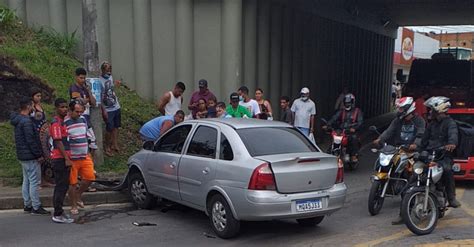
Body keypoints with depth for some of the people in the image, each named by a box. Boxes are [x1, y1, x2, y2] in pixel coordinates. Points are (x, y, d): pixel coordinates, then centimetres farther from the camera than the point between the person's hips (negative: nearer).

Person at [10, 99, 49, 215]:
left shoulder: (17, 120, 12)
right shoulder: (26, 121, -19)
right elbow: (31, 140, -21)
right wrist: (39, 154, -15)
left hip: (22, 156, 10)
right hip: (30, 156, -10)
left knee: (26, 181, 15)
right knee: (34, 181, -5)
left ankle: (27, 205, 21)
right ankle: (36, 207, -1)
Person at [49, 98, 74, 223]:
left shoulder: (62, 121, 17)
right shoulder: (56, 122, -13)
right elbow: (58, 142, -19)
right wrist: (67, 159, -21)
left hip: (63, 158, 10)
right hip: (60, 159, -10)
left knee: (62, 186, 14)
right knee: (61, 186, -7)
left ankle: (58, 211, 22)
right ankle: (58, 215, -2)